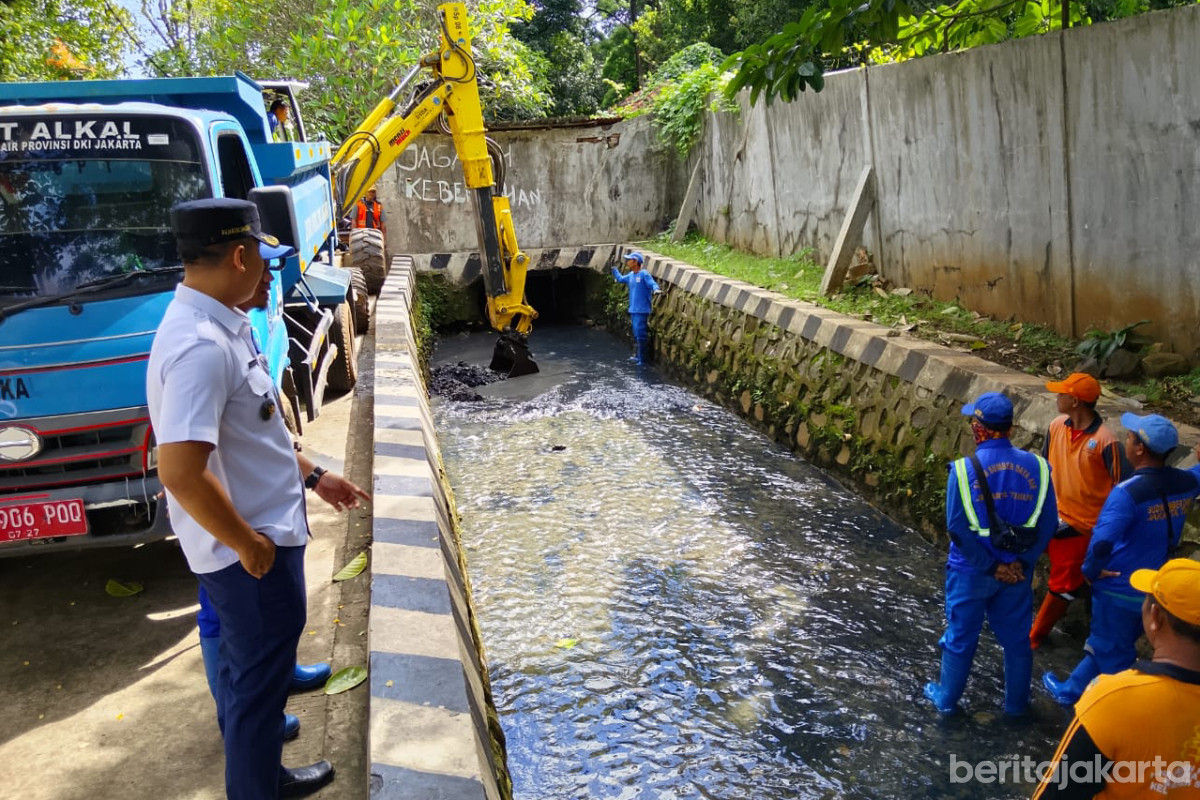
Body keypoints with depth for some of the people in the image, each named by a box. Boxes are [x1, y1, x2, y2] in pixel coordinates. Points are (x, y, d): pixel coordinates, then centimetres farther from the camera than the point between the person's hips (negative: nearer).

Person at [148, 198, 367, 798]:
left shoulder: (221, 327, 5)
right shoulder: (200, 346, -27)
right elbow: (181, 473, -33)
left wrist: (313, 477, 18)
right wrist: (249, 545, -21)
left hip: (257, 541, 10)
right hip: (251, 553, -10)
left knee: (250, 667, 24)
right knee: (258, 678, 8)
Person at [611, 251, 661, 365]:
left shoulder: (644, 274, -11)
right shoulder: (631, 275, 13)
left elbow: (652, 283, -21)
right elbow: (620, 279, 31)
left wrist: (655, 289, -42)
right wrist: (613, 269, 36)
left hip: (642, 311, -8)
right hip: (633, 310, 8)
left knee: (641, 334, -8)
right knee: (636, 334, 17)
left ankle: (642, 360, -5)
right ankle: (638, 356, 29)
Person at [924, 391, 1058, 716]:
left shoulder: (964, 470, -18)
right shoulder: (1037, 466, -8)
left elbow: (957, 528, -19)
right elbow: (1049, 523, -7)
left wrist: (990, 566, -11)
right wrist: (1022, 561, -6)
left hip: (971, 571, -2)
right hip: (1017, 572, 3)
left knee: (961, 637, 15)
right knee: (1016, 638, 20)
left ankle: (947, 699, 31)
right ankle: (1016, 704, 36)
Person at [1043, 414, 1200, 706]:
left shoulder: (1128, 493, -28)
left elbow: (1101, 544, -36)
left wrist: (1090, 571, -18)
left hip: (1120, 590, -7)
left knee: (1114, 656, 13)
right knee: (1104, 645, 24)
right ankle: (1070, 691, 40)